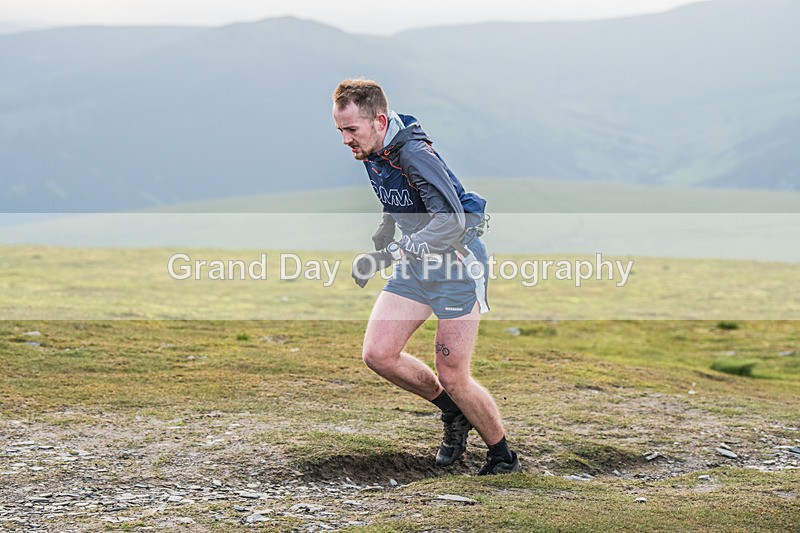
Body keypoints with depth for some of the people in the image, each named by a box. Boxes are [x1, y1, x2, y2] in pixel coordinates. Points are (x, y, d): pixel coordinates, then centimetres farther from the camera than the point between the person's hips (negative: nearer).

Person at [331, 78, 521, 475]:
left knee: (452, 378, -6)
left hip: (457, 263, -8)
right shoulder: (372, 153, 3)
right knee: (377, 354, -3)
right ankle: (453, 414, 19)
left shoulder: (414, 153, -25)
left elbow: (451, 220, -34)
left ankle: (503, 457, 16)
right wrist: (375, 251, 13)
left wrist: (396, 251, -34)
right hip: (414, 264, 8)